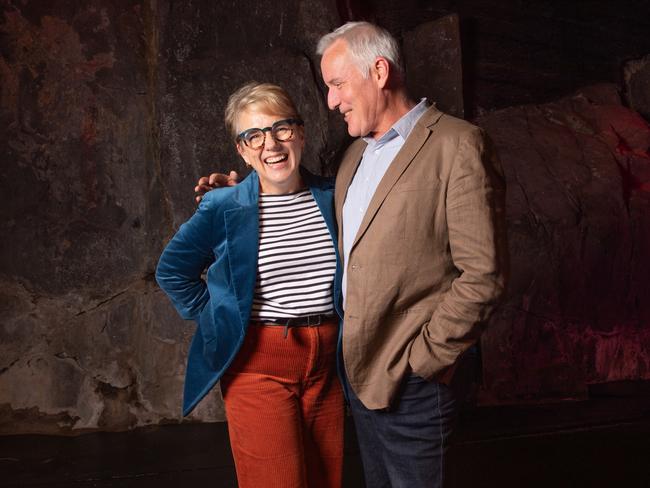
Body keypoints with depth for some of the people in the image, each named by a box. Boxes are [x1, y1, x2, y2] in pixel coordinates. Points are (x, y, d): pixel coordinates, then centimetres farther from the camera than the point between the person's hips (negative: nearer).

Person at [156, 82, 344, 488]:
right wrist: (218, 318, 2)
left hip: (327, 361, 4)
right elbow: (173, 272, 6)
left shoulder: (332, 198, 1)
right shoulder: (223, 208, -7)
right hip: (258, 366, -3)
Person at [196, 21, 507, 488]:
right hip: (357, 369, 8)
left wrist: (422, 360, -15)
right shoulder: (357, 152, 13)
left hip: (410, 382, -7)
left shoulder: (457, 146, -13)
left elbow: (482, 275, -17)